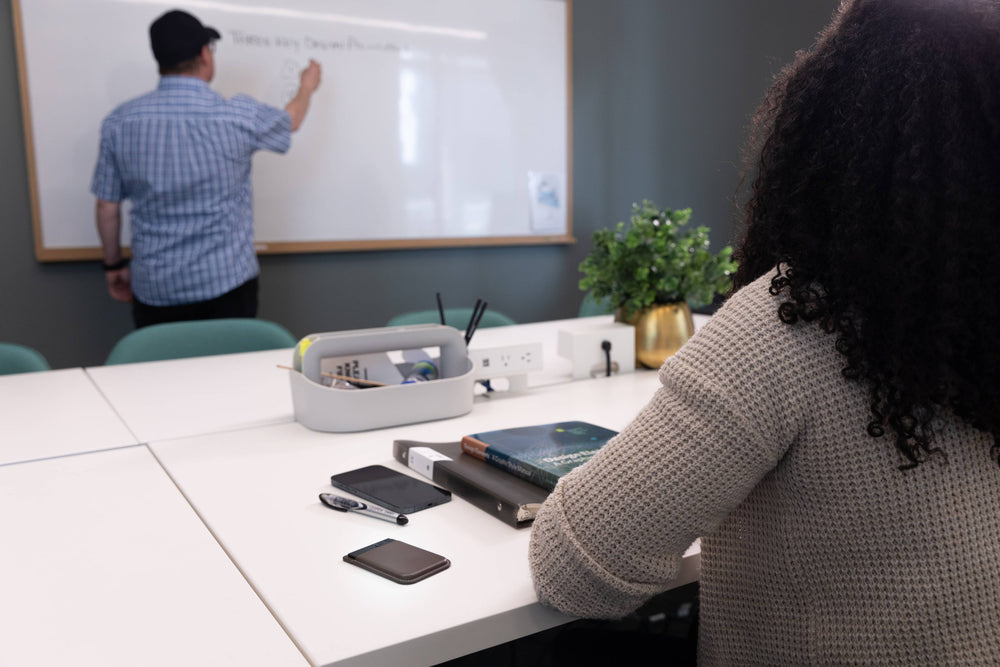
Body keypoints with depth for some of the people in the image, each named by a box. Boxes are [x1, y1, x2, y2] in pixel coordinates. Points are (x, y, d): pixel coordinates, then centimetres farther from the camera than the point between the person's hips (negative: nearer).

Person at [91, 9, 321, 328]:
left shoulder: (119, 122, -3)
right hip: (226, 282, -2)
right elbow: (290, 122, 13)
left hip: (156, 289, 2)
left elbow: (107, 207, 4)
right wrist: (307, 87, 34)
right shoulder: (239, 115, -9)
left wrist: (114, 265, 19)